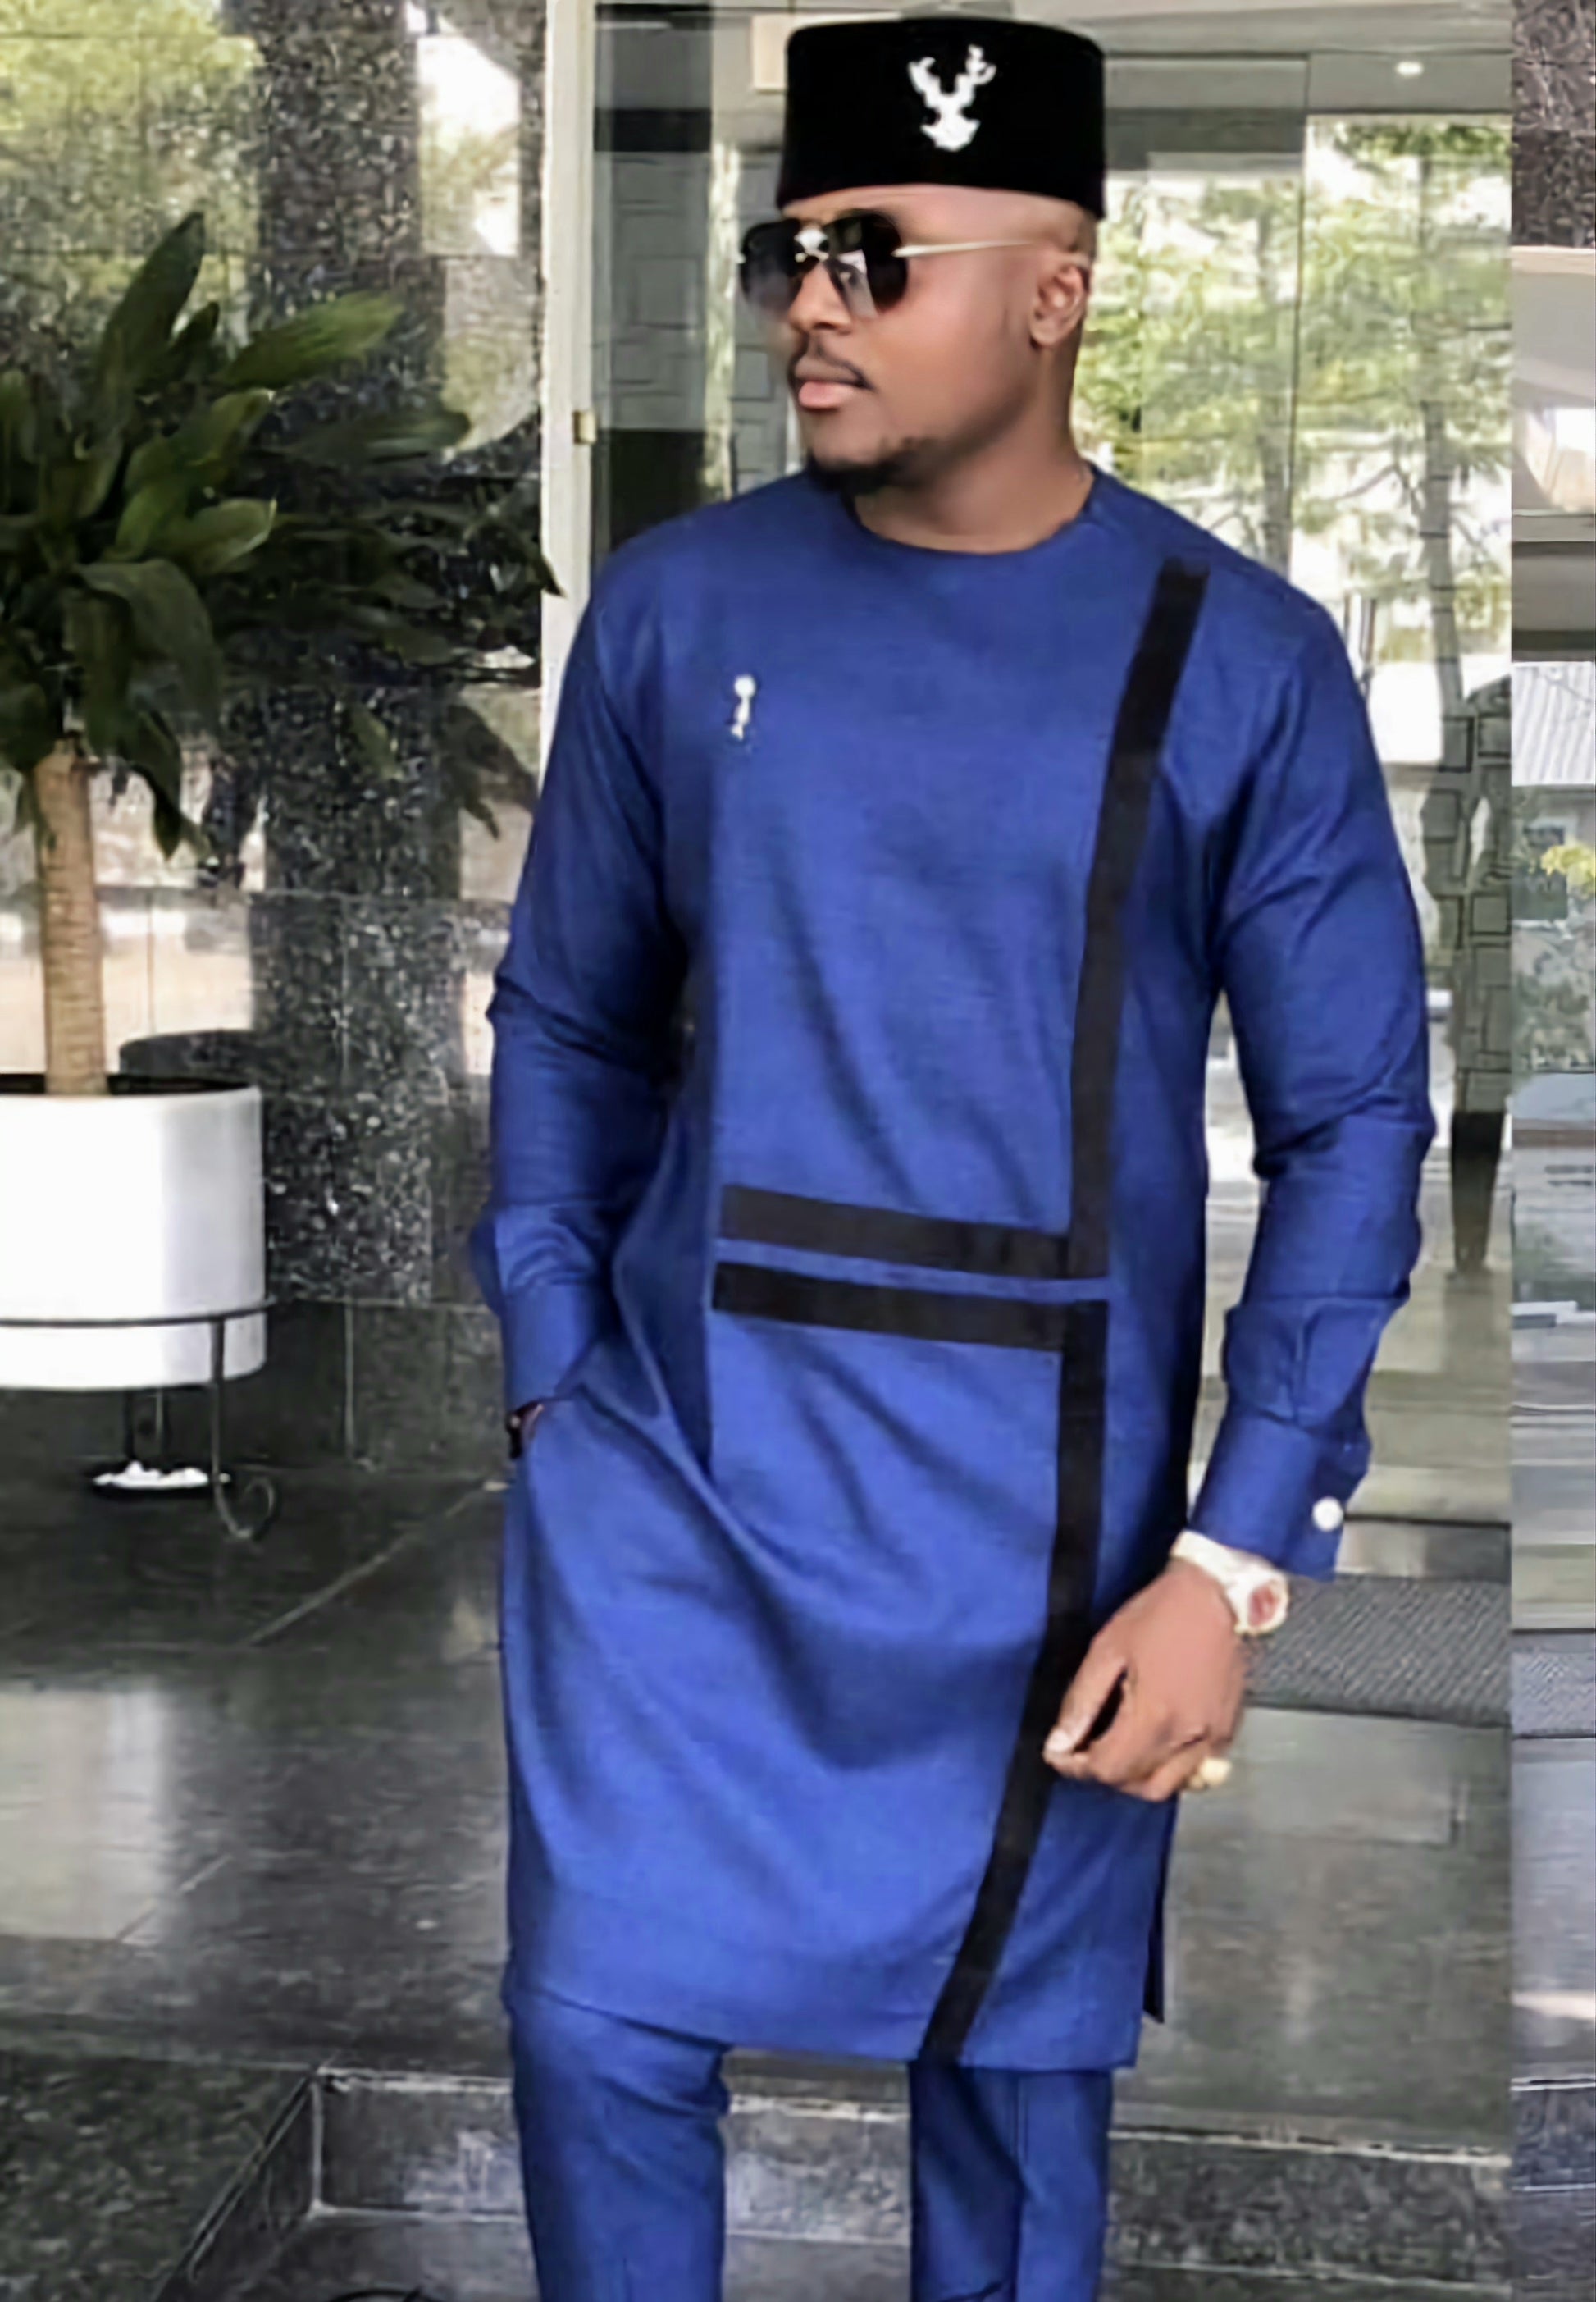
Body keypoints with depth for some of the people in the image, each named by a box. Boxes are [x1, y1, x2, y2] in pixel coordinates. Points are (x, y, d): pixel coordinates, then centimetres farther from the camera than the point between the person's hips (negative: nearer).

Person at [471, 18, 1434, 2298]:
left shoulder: (1239, 661, -7)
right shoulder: (677, 608, -1)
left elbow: (1354, 1123, -5)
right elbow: (571, 1018, 10)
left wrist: (1235, 1561, -10)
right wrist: (550, 1382, 4)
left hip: (1044, 1515, -1)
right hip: (674, 1469, 2)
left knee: (1021, 2067, 12)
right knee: (600, 2031, 3)